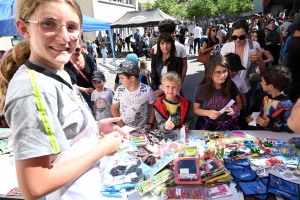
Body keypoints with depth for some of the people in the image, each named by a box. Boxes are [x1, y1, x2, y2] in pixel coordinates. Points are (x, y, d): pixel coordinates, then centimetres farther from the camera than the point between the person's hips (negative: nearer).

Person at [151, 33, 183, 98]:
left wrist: (162, 91, -14)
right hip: (157, 91, 2)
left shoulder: (178, 60, -3)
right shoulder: (155, 58, 5)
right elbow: (153, 77, 3)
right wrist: (155, 91, -13)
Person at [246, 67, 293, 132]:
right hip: (256, 131, 4)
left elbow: (290, 128, -16)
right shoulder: (262, 95, 4)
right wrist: (248, 116, 3)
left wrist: (270, 124, -19)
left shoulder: (286, 104, -15)